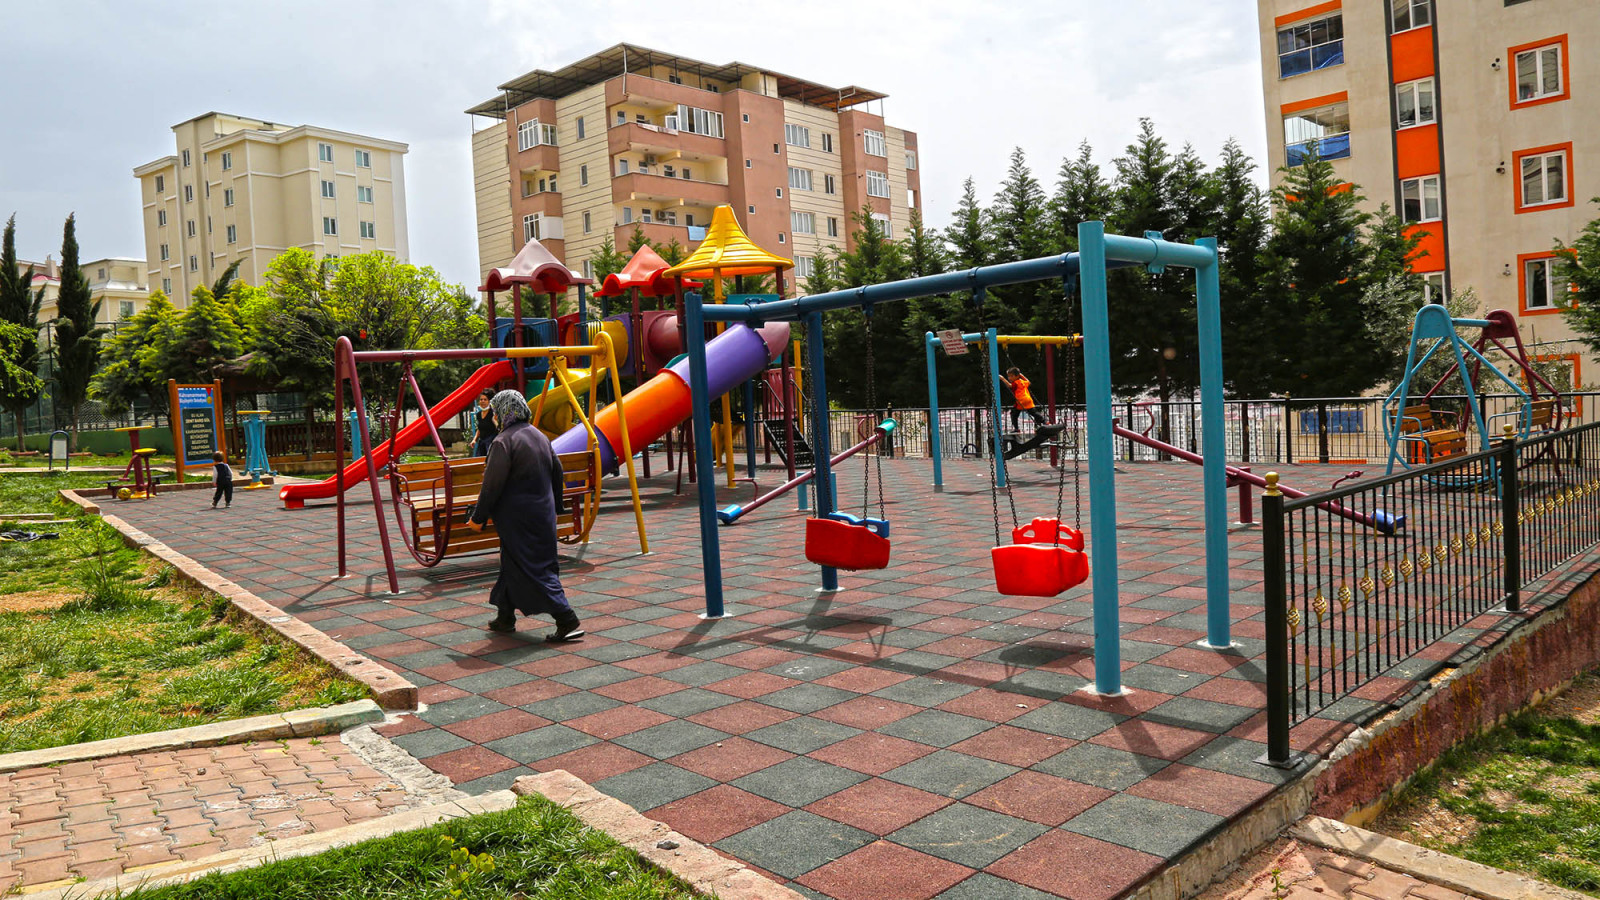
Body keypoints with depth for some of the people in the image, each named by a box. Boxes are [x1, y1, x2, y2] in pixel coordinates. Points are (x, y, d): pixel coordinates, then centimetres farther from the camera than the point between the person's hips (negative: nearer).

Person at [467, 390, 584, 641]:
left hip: (517, 518, -8)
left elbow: (492, 484, -17)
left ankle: (566, 619, -10)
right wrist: (551, 506, 23)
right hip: (543, 513, 8)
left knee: (533, 568, -4)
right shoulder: (540, 436, 8)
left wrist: (478, 517, -8)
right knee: (513, 563, 19)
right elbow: (557, 473, 14)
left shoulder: (503, 442, -16)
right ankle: (505, 617, 29)